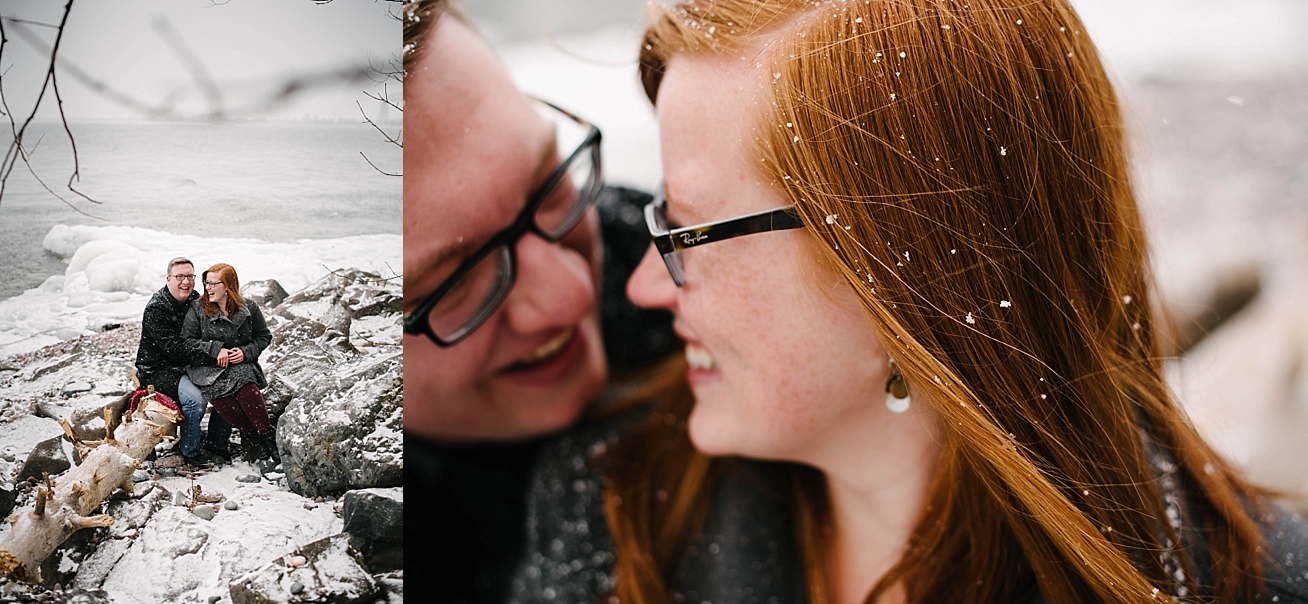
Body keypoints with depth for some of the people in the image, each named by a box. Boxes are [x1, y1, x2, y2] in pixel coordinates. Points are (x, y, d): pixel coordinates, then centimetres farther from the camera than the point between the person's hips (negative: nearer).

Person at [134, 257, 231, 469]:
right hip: (158, 370, -7)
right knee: (195, 399, -30)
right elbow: (172, 349, -25)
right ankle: (191, 452, -9)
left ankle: (216, 444, 7)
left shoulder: (195, 300, 6)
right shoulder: (156, 308, -17)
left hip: (189, 366, 7)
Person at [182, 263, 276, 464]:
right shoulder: (197, 309, 2)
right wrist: (215, 349, -13)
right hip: (207, 368, 0)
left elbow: (264, 336, 14)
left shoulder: (249, 308, 7)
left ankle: (267, 435, -23)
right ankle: (250, 433, -19)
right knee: (217, 392, -35)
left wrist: (246, 352, -5)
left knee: (246, 386, -35)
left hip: (241, 365, 1)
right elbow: (186, 342, 0)